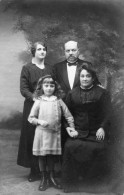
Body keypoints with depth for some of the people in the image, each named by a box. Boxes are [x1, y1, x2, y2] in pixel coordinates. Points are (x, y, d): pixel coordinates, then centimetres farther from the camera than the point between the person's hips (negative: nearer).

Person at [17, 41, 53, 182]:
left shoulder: (49, 68, 13)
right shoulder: (27, 68, 2)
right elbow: (23, 89, -5)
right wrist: (35, 98, -20)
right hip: (32, 107, -3)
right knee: (32, 138, 0)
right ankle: (34, 170, 10)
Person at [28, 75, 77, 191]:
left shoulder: (58, 101, 1)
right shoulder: (38, 102, -3)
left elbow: (68, 116, 5)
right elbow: (31, 118, 1)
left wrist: (72, 129, 2)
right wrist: (40, 121, -15)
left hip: (55, 133, 1)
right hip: (42, 132, -1)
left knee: (52, 156, 11)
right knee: (42, 156, 6)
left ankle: (51, 178, 27)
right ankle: (44, 179, 21)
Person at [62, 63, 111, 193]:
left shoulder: (102, 93, 5)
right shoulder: (72, 94, 12)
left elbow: (106, 113, -1)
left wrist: (102, 127, -15)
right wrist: (68, 126, -3)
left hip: (96, 133, -1)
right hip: (77, 131, 1)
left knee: (96, 148, -28)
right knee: (71, 147, -25)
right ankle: (69, 183, -9)